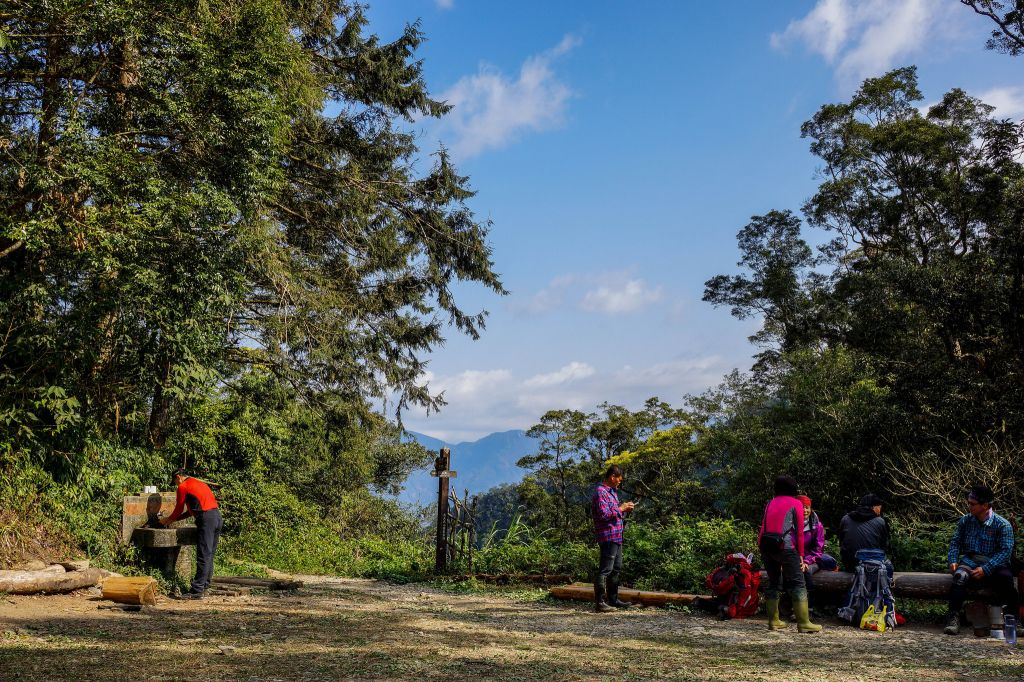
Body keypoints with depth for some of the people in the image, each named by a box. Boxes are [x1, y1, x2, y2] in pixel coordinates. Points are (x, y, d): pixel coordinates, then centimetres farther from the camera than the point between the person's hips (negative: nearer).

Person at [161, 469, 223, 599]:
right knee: (209, 555, 13)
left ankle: (197, 590, -8)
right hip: (217, 516, 9)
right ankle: (204, 586, 18)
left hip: (206, 519, -9)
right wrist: (173, 519, 34)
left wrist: (168, 520, 28)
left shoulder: (183, 487, 2)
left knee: (203, 556, -9)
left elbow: (179, 509, 9)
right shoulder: (199, 483, 27)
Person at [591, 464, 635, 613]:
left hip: (616, 536, 11)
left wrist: (624, 508, 8)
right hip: (608, 536, -10)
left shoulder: (612, 491, 18)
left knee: (616, 569, 16)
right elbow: (604, 514, -22)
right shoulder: (600, 492, -14)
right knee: (605, 570, -9)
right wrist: (621, 509, -13)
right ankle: (599, 603, -7)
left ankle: (613, 599, 26)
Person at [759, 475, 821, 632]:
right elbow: (799, 532, 0)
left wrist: (762, 548, 10)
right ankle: (804, 623, -4)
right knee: (798, 584, 0)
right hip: (785, 547, -5)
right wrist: (801, 555, 3)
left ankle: (773, 621, 17)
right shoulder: (796, 504, 5)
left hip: (765, 546, 5)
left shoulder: (770, 504, 18)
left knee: (773, 582, 15)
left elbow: (764, 528, 11)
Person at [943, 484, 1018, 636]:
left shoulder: (1002, 524, -4)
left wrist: (985, 569, -22)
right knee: (960, 575, -33)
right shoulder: (965, 521, 9)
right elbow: (955, 542, 12)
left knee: (1005, 577, -36)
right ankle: (953, 618, -38)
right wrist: (953, 560, -8)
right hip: (970, 561, 2)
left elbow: (1006, 551, -11)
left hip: (994, 564, -2)